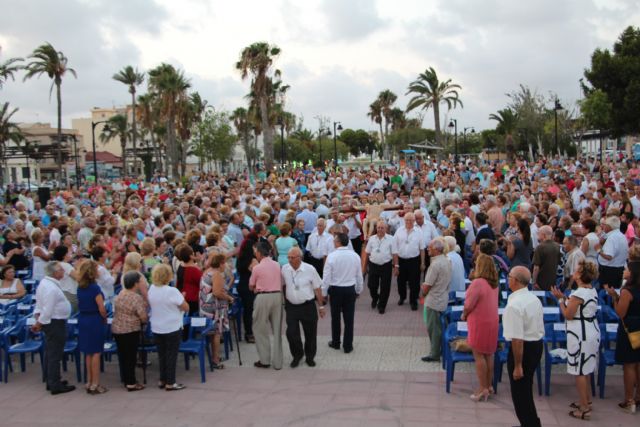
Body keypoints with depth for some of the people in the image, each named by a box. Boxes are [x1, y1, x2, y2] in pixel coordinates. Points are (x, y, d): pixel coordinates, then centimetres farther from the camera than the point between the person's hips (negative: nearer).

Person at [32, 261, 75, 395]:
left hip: (49, 322, 11)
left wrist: (38, 317, 6)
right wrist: (40, 323, -14)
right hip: (55, 323, -11)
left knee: (50, 353, 18)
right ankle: (55, 385, 3)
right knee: (55, 354, -3)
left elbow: (39, 303, 13)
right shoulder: (52, 288, -24)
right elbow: (48, 309, -24)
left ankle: (51, 381, 29)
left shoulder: (45, 282, 9)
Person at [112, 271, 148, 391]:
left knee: (122, 355, 15)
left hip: (116, 329, 7)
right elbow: (143, 317, -17)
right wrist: (146, 320, 3)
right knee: (130, 356, 2)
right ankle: (131, 383, 8)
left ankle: (126, 379, 26)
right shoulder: (137, 297, -18)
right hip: (130, 330, -7)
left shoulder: (119, 295, 5)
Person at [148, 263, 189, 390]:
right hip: (172, 328, -6)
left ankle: (162, 380, 24)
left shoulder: (151, 289, -1)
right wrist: (181, 298, 2)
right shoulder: (172, 291, -21)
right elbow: (186, 308, -15)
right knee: (171, 355, 4)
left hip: (156, 328, 6)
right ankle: (170, 383, 8)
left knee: (161, 354, 16)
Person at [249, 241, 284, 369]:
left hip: (263, 297, -4)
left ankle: (264, 360, 13)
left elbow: (251, 286, 3)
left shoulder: (257, 268, -8)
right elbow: (282, 283, 9)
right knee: (277, 330, 11)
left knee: (260, 329, 11)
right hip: (277, 295, 4)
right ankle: (277, 362, 16)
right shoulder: (277, 265, 5)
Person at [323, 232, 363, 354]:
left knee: (335, 317, 15)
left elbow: (326, 277, -12)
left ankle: (335, 343, 28)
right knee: (349, 319, 8)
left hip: (335, 290, -2)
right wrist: (358, 291, 18)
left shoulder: (332, 256, -16)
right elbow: (359, 276, 4)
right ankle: (348, 346, 15)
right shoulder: (355, 256, -4)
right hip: (350, 290, 2)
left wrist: (324, 293, 0)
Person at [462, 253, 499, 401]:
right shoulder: (494, 283, 5)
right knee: (488, 355, 15)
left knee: (479, 355, 1)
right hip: (492, 322, 8)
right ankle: (489, 385, 23)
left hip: (480, 322, -8)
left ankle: (483, 388, 4)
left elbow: (468, 305, -18)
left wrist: (464, 315, 2)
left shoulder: (478, 283, -20)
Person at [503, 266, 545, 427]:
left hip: (523, 348, -9)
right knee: (526, 389, 23)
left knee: (520, 392, 6)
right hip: (537, 345, 9)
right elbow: (540, 328, 14)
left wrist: (518, 365, -20)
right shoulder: (535, 299, 5)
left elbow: (517, 339, -25)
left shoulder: (514, 305, -24)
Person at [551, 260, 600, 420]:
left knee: (580, 372, 1)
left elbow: (568, 315, -16)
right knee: (585, 371, 21)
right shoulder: (592, 290, 6)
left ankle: (585, 408, 7)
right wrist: (565, 298, 12)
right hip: (592, 332, 9)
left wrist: (560, 299, -6)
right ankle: (586, 401, 32)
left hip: (581, 336, -9)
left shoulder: (578, 294, -22)